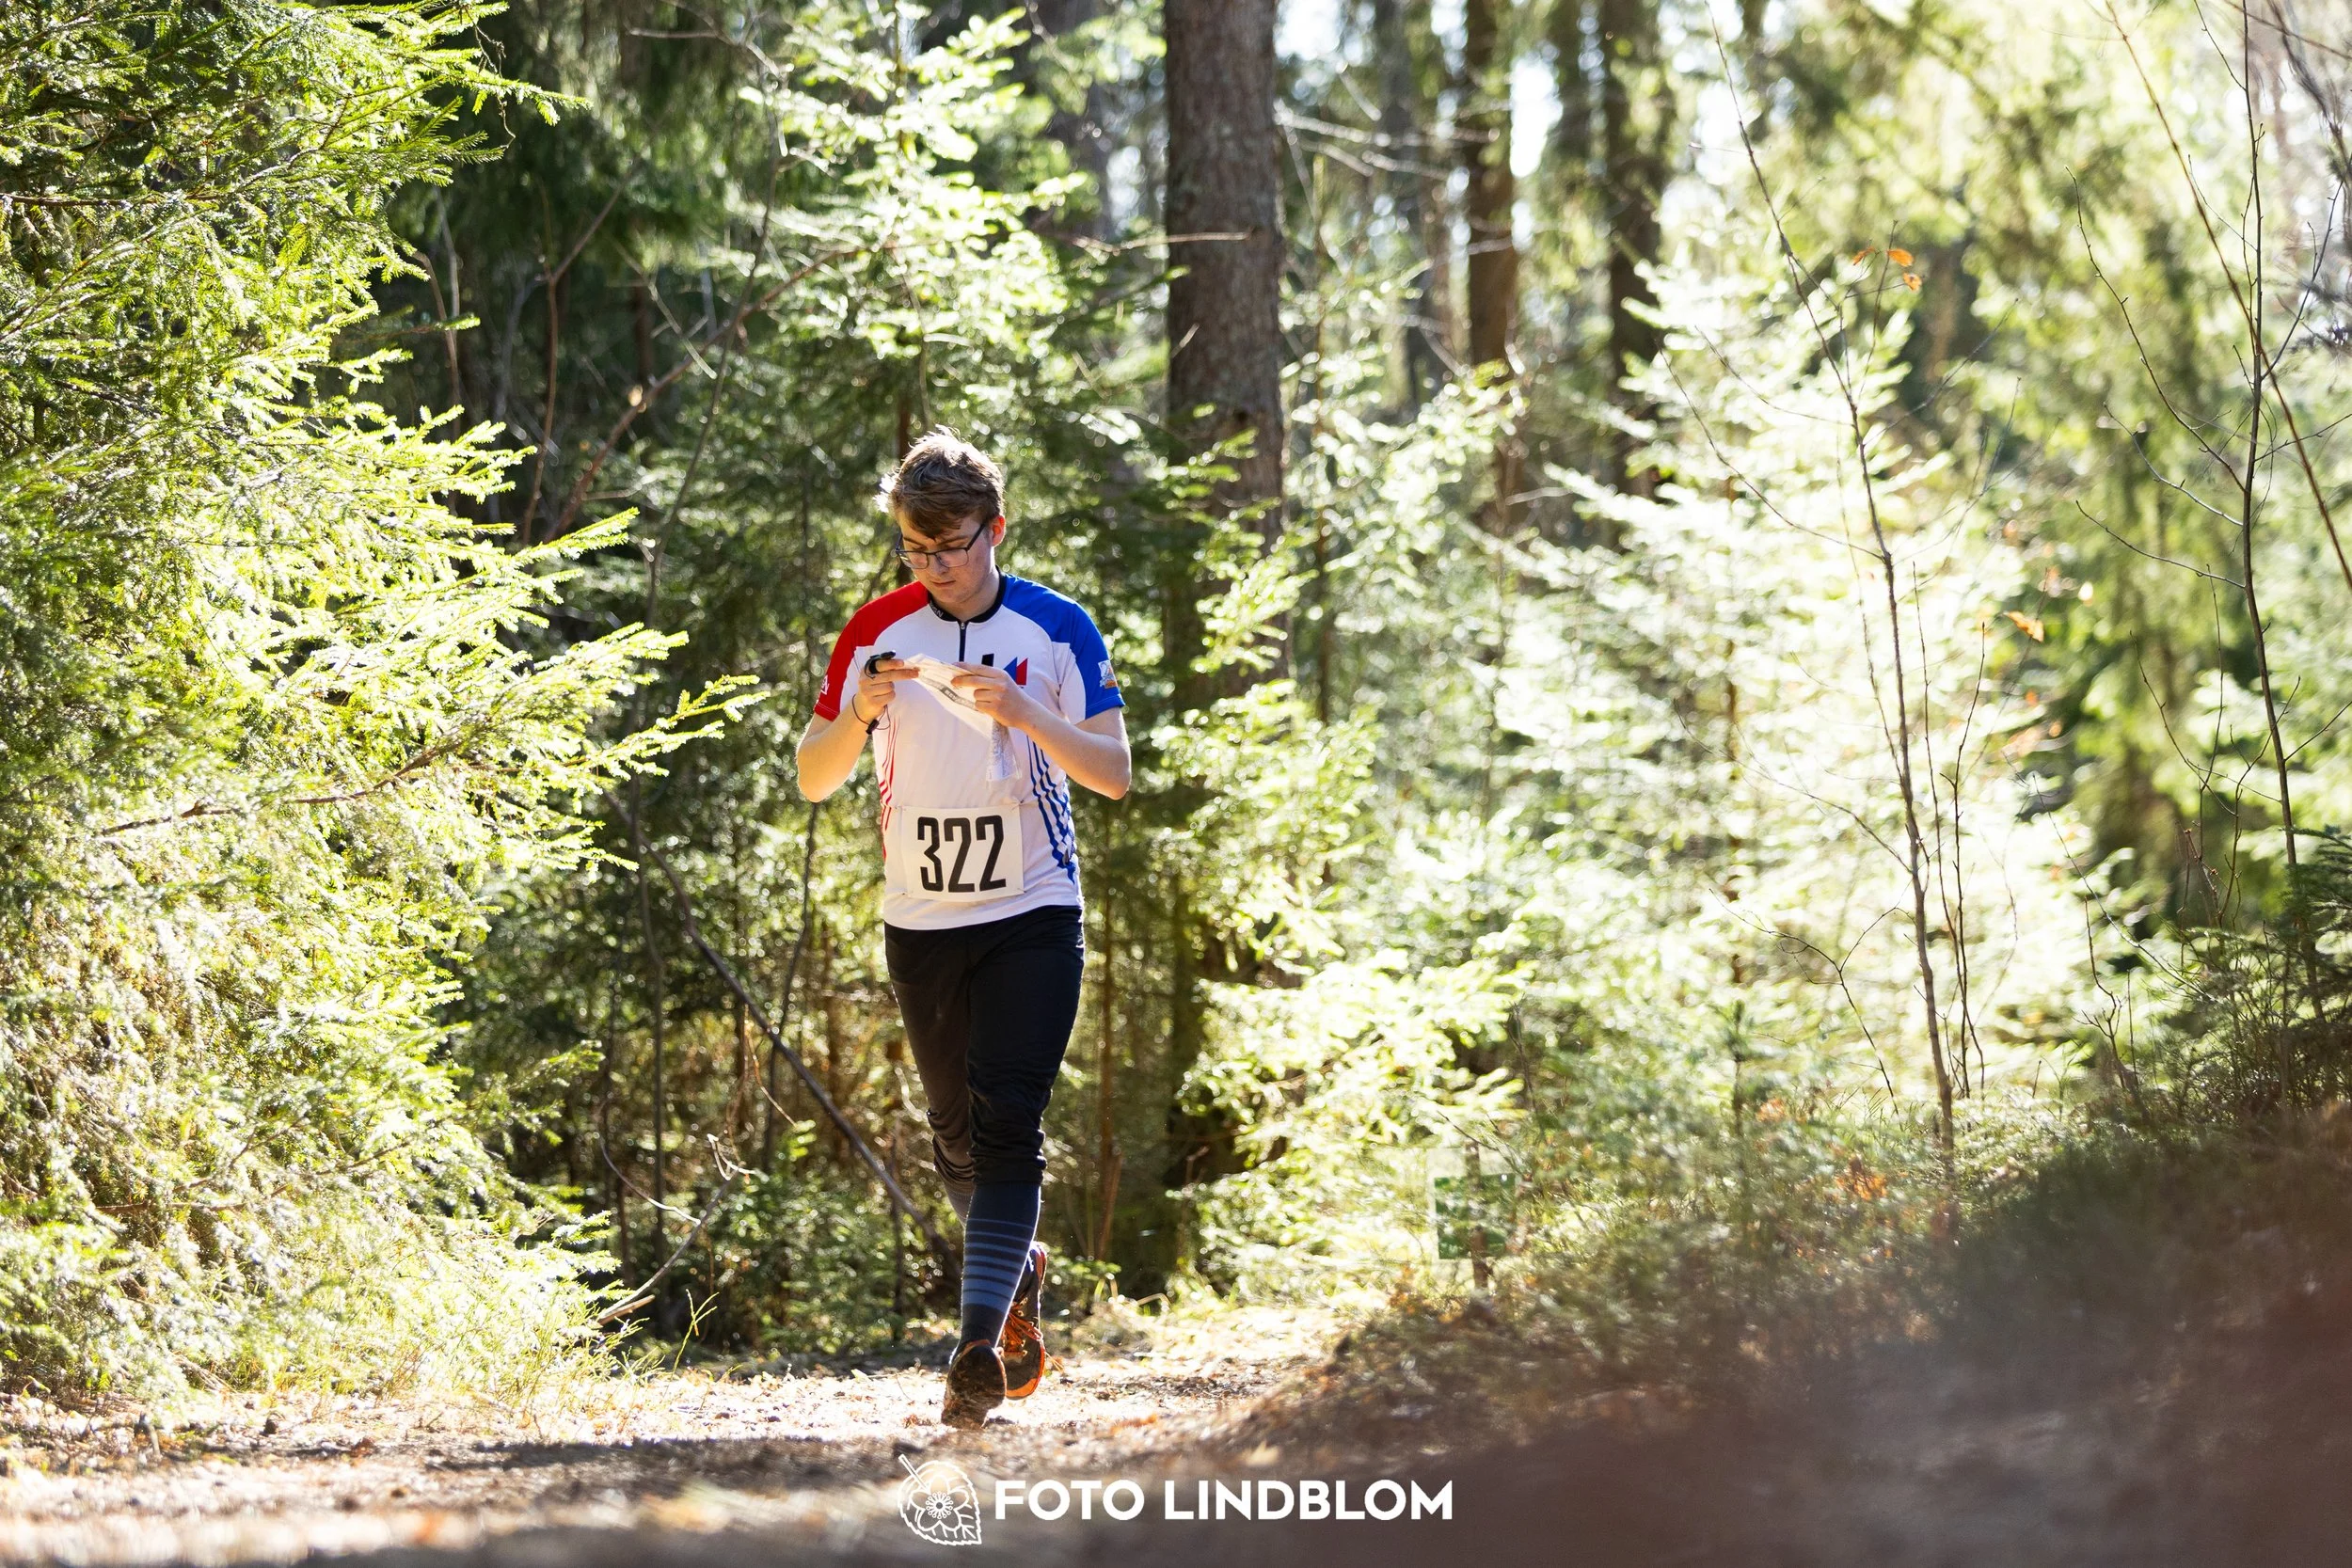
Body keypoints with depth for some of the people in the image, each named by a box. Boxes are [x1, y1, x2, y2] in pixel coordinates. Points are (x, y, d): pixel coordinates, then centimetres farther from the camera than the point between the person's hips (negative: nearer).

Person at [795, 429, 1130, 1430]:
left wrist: (1020, 713, -22)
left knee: (1005, 1121, -16)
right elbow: (813, 780, 5)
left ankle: (980, 1345, -21)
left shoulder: (1058, 630, -3)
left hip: (1033, 913, -3)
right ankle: (1019, 1275, 38)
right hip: (920, 923, 3)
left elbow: (1114, 772, -7)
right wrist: (860, 713, -16)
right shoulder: (877, 633, 2)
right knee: (956, 1134, 11)